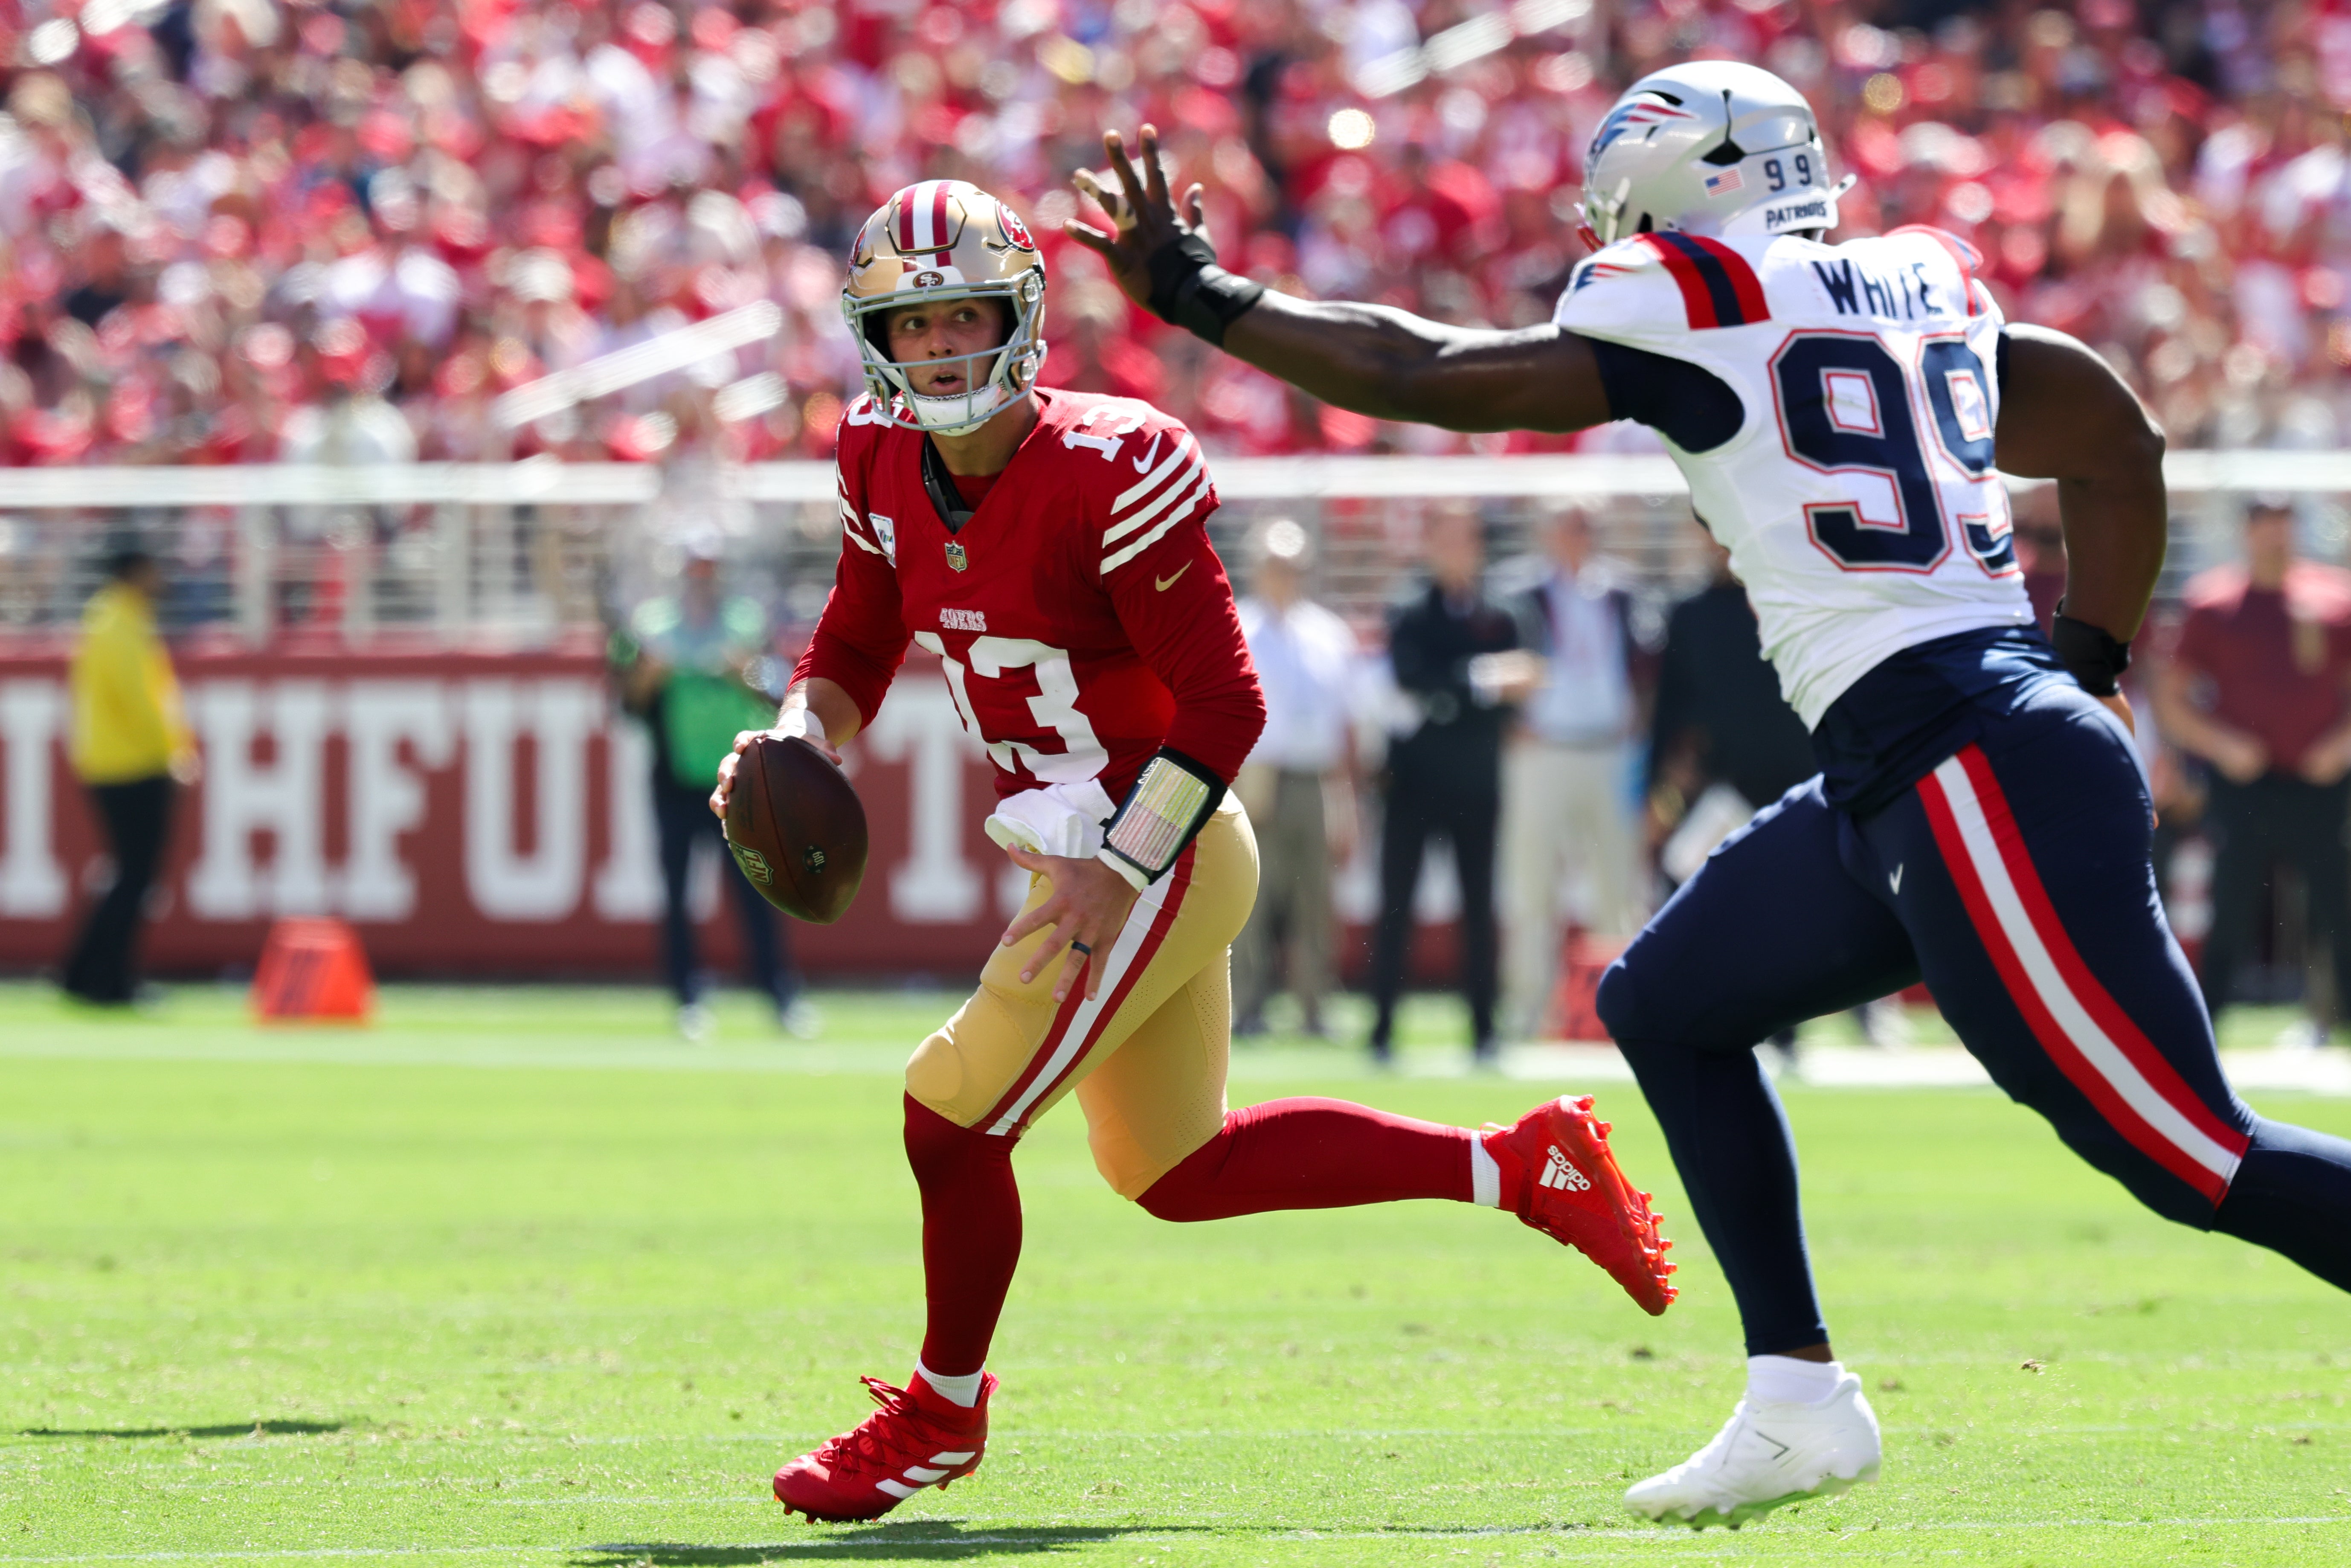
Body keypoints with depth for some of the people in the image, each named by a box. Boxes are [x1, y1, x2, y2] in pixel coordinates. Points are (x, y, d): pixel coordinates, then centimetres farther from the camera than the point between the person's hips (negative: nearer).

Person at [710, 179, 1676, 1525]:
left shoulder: (1110, 475, -23)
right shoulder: (888, 466, 0)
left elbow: (1224, 705, -21)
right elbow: (855, 651, 13)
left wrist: (1117, 869, -24)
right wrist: (799, 743, -8)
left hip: (1162, 856, -9)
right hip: (1081, 848, 9)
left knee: (956, 1115, -10)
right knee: (1177, 1173, 18)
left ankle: (944, 1412, 15)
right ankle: (1522, 1170, 29)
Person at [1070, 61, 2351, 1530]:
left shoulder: (1701, 309, -4)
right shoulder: (1926, 285, 17)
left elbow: (1418, 377, 2)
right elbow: (2121, 446, 23)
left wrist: (1199, 294, 13)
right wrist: (2083, 671, 23)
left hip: (1973, 774, -9)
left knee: (2195, 1155, -10)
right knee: (1667, 1004, 20)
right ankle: (1800, 1401, 19)